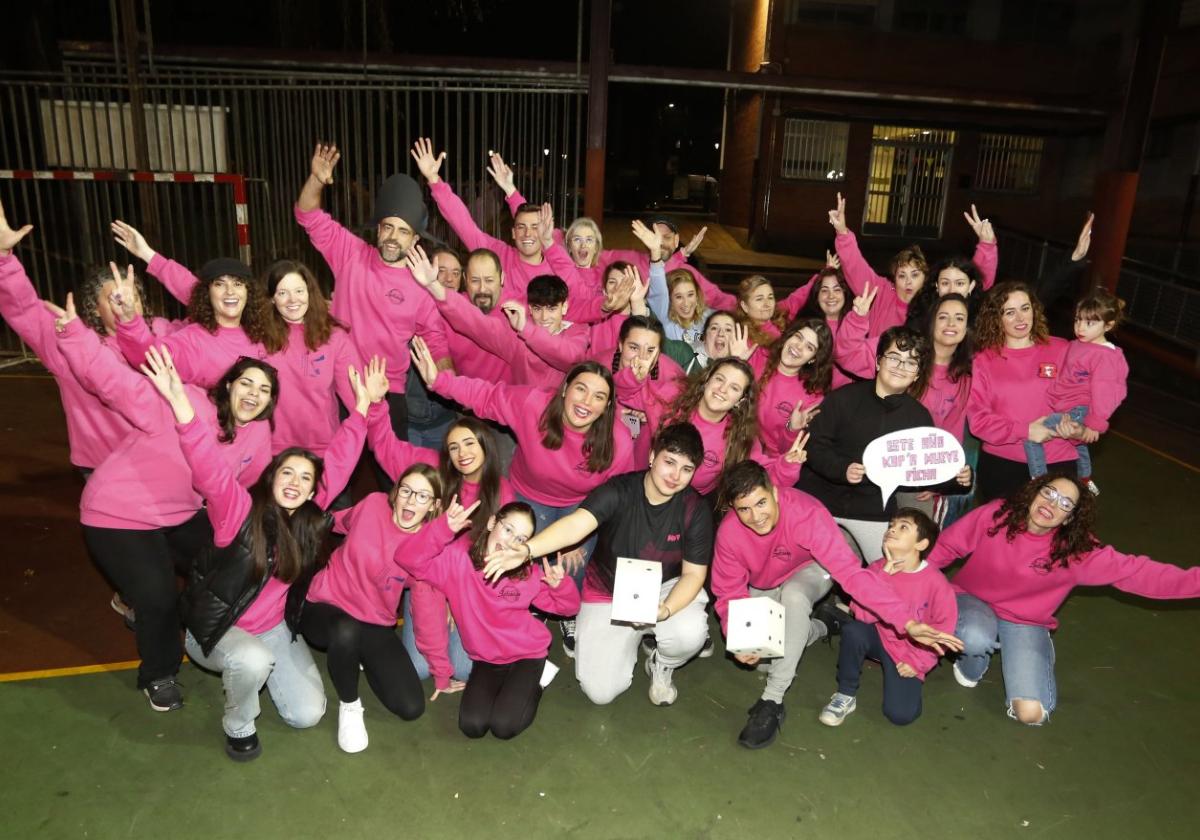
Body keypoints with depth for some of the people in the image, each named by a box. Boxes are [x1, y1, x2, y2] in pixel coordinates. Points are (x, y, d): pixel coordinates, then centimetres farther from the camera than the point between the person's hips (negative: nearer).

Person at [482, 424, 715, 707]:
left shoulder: (696, 510, -16)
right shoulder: (619, 490, -22)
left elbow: (693, 574, -11)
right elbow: (576, 524, -37)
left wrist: (665, 610, -32)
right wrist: (526, 550, -56)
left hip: (666, 590, 0)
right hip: (607, 595, 0)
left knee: (690, 633, -33)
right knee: (600, 690, -10)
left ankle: (661, 665, 6)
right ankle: (631, 639, 24)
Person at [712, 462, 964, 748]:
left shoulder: (806, 514, -39)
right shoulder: (729, 532, -30)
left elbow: (850, 572, -44)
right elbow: (730, 594, -19)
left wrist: (907, 622, -52)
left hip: (808, 570, -3)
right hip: (763, 586, 4)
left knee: (793, 594, -38)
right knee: (758, 656, -11)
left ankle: (773, 701, -25)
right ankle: (821, 625, 16)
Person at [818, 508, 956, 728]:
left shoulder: (935, 582, -18)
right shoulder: (877, 569, -12)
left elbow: (943, 627, -10)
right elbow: (863, 614, -23)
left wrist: (916, 661, -12)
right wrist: (885, 574, -28)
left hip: (908, 652, -2)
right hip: (878, 637, 2)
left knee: (901, 714, -18)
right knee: (853, 629, -33)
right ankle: (846, 695, -11)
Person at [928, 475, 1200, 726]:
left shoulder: (1077, 550, -16)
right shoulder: (994, 515, -19)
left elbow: (1136, 571, -18)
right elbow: (946, 546, -10)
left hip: (1025, 624, 1)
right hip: (974, 601, -1)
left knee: (1031, 712, -15)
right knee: (977, 638, -39)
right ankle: (971, 663, 2)